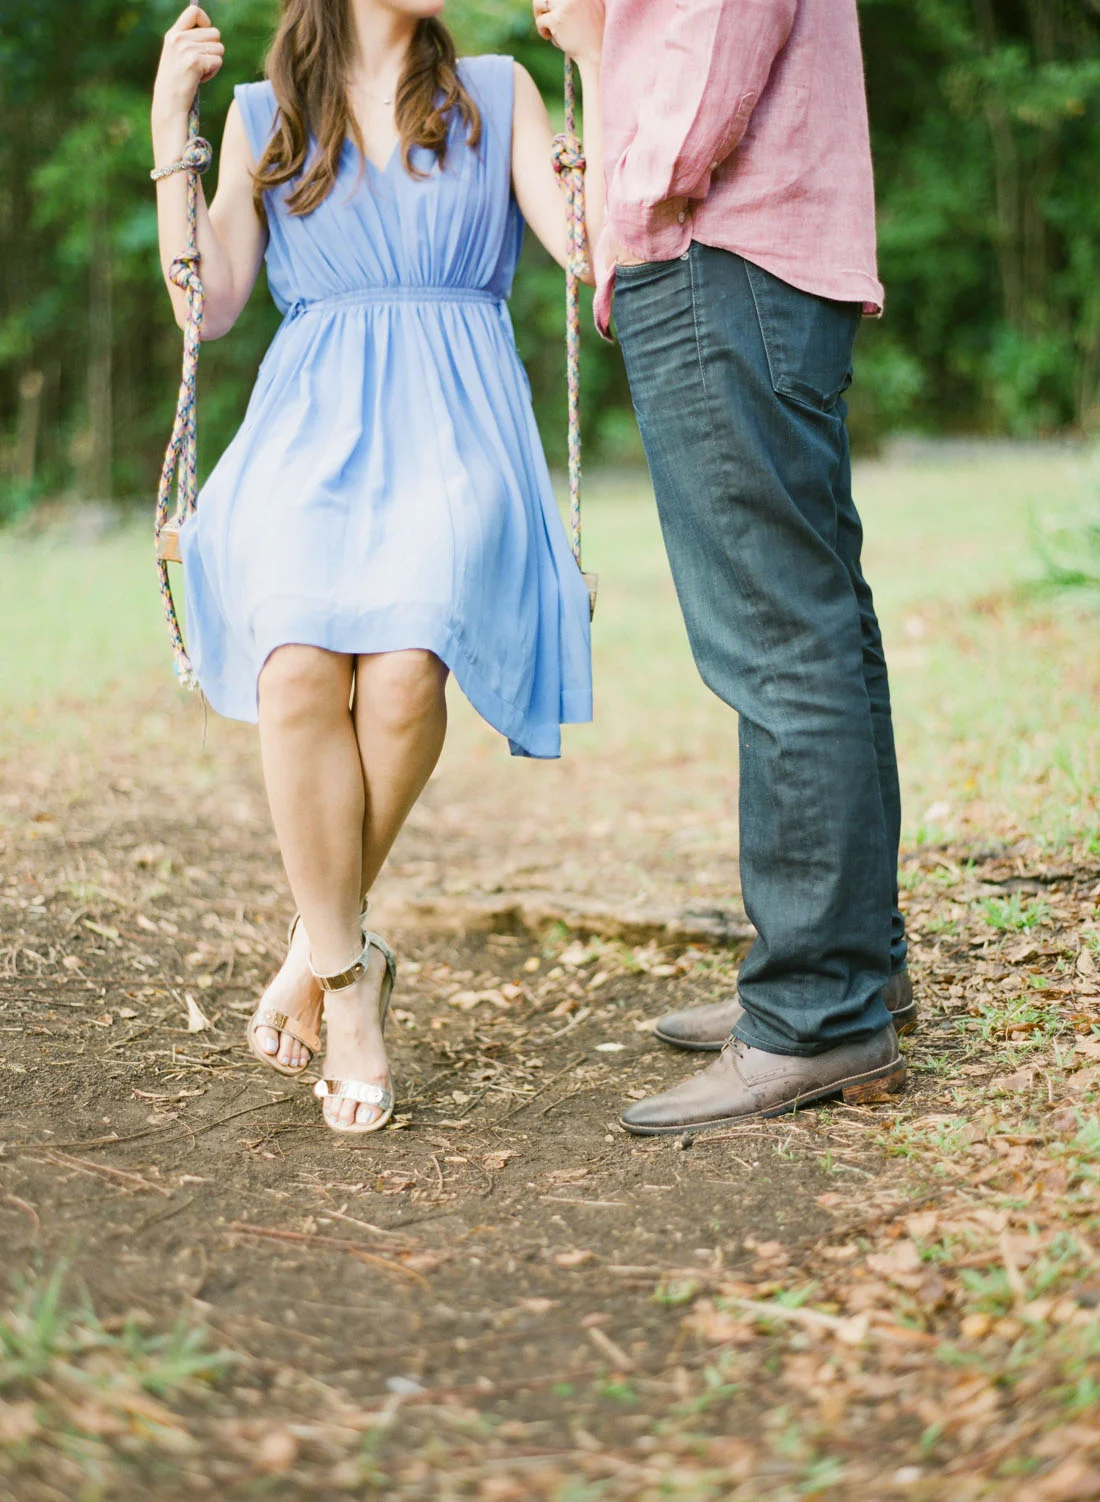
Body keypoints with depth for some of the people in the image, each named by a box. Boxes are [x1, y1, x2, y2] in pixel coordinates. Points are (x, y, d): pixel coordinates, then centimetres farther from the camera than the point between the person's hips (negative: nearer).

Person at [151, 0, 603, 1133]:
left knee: (403, 671, -30)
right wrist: (170, 124, 7)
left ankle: (322, 942, -5)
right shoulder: (263, 115, 19)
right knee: (300, 670, -30)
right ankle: (348, 972, -12)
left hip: (451, 427, 0)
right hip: (310, 428, 1)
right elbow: (208, 304, 11)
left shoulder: (497, 94, 19)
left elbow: (585, 237, 4)